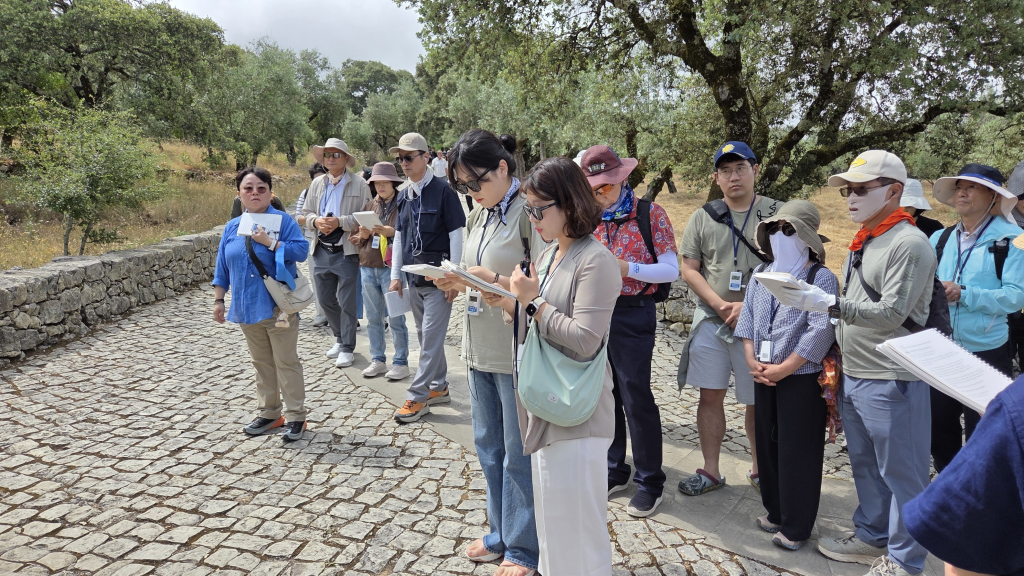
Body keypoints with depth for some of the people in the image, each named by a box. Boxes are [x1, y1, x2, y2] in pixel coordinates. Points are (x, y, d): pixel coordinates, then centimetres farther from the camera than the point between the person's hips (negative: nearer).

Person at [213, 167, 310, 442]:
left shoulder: (282, 220, -6)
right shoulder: (232, 227, 9)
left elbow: (301, 250, -16)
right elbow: (222, 267, 13)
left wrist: (270, 243, -22)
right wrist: (219, 300, 12)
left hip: (279, 307, -5)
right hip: (247, 308, 5)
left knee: (286, 362, 1)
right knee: (261, 363, 15)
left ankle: (295, 416, 10)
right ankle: (268, 413, 27)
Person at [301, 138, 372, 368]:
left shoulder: (359, 184, -4)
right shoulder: (317, 184, 13)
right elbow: (306, 213, 15)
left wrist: (339, 222, -21)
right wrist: (316, 221, -8)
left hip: (347, 252, -6)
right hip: (322, 251, 6)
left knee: (347, 301, -1)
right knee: (326, 299, 14)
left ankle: (347, 348, 11)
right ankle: (340, 338, 34)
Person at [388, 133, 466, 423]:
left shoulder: (443, 191, -9)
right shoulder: (404, 195, 10)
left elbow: (456, 235, -10)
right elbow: (399, 236, 15)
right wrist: (396, 275, 12)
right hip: (414, 277, 7)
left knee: (431, 336, -3)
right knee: (425, 335, 14)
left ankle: (418, 397, 2)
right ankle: (439, 387, 27)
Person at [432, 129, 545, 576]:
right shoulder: (478, 215, 11)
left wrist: (494, 280, -28)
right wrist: (458, 283, -2)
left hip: (516, 352, -8)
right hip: (480, 348, 8)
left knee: (518, 454, 5)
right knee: (488, 445, 19)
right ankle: (501, 533, 37)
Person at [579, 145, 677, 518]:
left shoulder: (650, 214, -5)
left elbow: (671, 270, -9)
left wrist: (625, 268, -21)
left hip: (632, 315, -5)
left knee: (636, 398, -1)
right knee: (604, 395, 13)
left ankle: (649, 482, 15)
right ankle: (614, 471, 29)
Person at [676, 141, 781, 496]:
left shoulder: (777, 213, -1)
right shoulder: (703, 218, 7)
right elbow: (690, 269, 4)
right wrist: (721, 305, -9)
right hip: (711, 321, 3)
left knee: (758, 401, 7)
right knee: (710, 396, 7)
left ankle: (759, 469, 27)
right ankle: (710, 472, 20)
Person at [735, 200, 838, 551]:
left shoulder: (822, 278, -11)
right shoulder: (761, 275, 10)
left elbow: (820, 332, -18)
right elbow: (747, 319, 9)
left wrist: (783, 369, -18)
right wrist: (752, 361, -4)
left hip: (801, 377, -6)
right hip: (763, 375, 7)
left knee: (797, 452, 2)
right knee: (767, 443, 16)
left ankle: (796, 526, 16)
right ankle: (775, 511, 33)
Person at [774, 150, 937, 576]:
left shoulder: (909, 244, -15)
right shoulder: (861, 243, 13)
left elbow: (891, 314, -22)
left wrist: (829, 304, -27)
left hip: (890, 382, -9)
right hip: (852, 377, 9)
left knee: (900, 474, 6)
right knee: (865, 466, 20)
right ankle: (872, 537, 37)